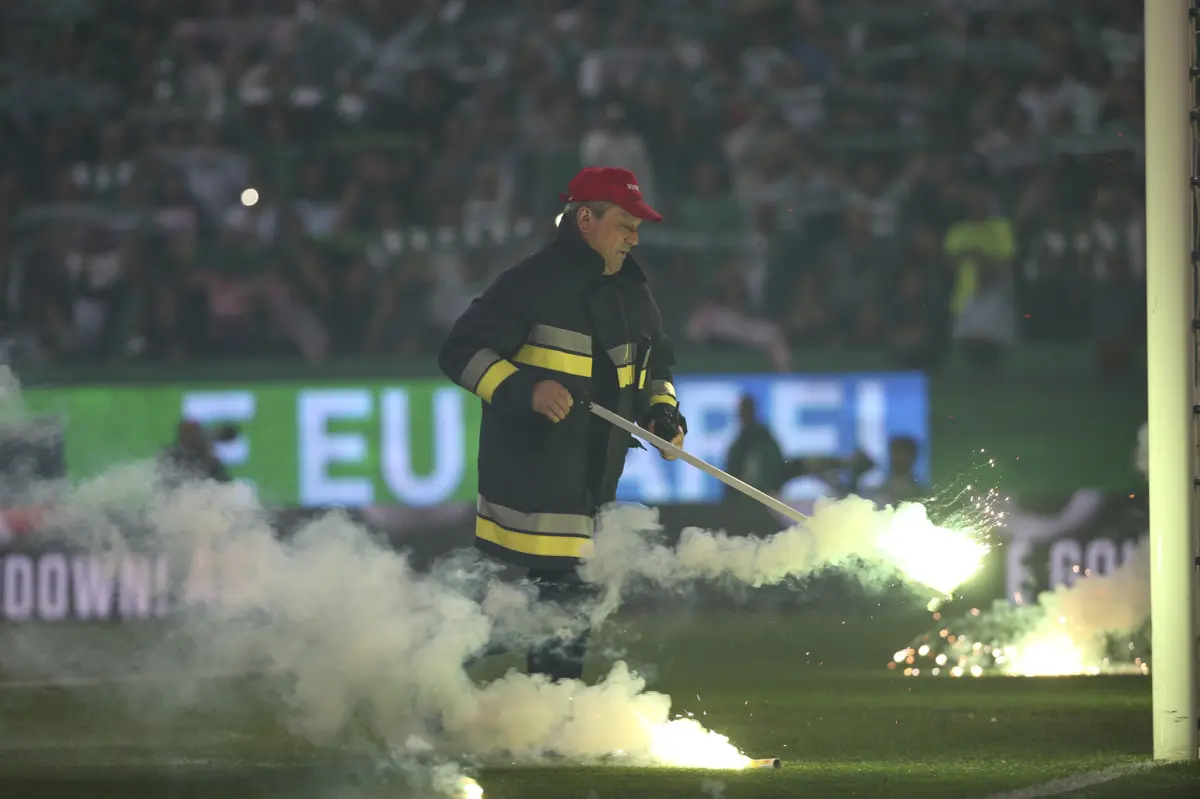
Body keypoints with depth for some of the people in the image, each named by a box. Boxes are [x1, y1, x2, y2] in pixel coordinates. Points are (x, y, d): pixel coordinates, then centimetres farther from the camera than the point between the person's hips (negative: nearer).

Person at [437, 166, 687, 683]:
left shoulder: (633, 296, 14)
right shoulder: (535, 285, -11)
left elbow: (656, 367, 29)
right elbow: (461, 352, -12)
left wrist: (663, 413, 9)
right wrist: (524, 389, -25)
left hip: (595, 477, 8)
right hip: (531, 472, -8)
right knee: (565, 600, -13)